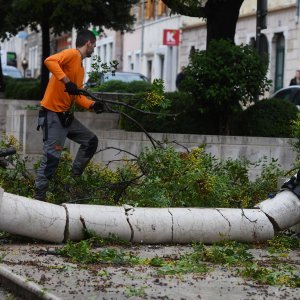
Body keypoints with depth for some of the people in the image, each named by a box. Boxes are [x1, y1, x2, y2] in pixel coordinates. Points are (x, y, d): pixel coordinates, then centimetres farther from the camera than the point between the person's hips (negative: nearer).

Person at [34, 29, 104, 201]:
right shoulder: (72, 54, -9)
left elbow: (76, 96, 14)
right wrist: (67, 81, -33)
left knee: (91, 141, 14)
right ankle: (39, 197, -6)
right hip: (52, 114, -10)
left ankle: (75, 178, 15)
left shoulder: (81, 68, 18)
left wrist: (92, 105, -2)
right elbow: (50, 61, -27)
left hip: (66, 116, 10)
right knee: (52, 157, -11)